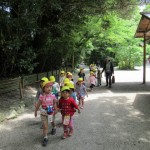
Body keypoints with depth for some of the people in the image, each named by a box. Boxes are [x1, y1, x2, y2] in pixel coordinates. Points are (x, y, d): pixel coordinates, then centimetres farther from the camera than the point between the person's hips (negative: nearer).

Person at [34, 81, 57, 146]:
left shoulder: (53, 96, -12)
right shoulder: (41, 96, -16)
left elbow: (54, 104, 2)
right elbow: (38, 104, -6)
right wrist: (35, 111, 2)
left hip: (51, 112, 2)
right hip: (43, 113, -2)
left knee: (52, 122, 27)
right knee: (45, 126, -4)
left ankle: (54, 128, 58)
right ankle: (45, 138, 7)